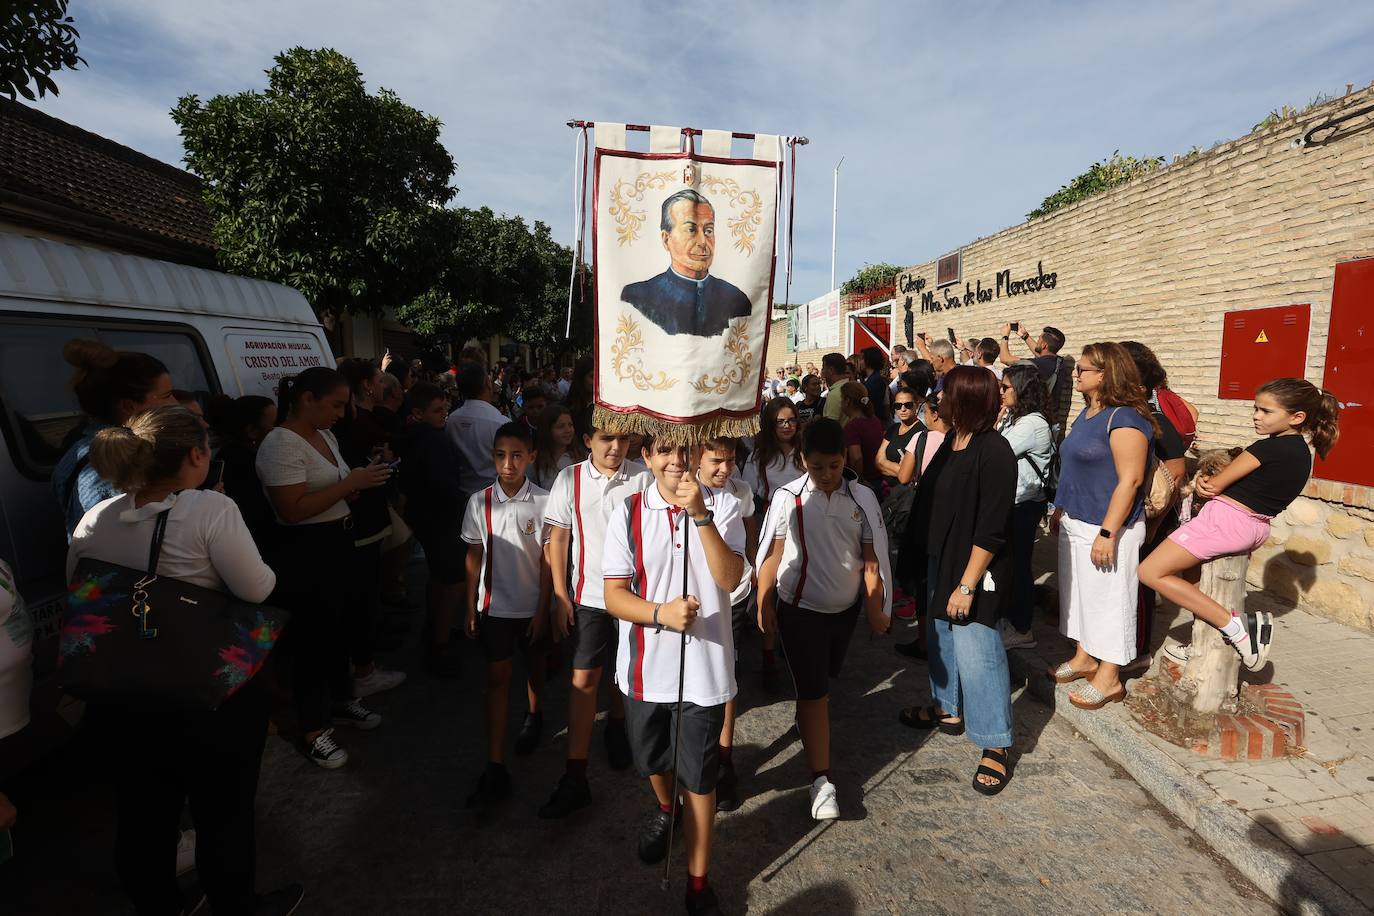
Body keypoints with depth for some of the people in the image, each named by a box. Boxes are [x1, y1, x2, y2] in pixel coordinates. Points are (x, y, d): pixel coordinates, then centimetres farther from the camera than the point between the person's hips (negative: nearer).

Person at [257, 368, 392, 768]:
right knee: (312, 636, 2)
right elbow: (292, 510, -25)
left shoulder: (325, 436, 10)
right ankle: (313, 731, 18)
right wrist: (350, 483, -25)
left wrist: (364, 480, 0)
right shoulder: (281, 444, -18)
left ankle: (342, 701, 40)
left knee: (336, 626, 21)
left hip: (338, 544, 9)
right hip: (306, 551, -9)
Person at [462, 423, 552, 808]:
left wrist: (543, 609, -6)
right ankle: (495, 769, 5)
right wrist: (470, 609, 2)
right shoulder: (480, 502, -7)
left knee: (534, 663, 20)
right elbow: (474, 557, 1)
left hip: (532, 604, 0)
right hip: (494, 604, 1)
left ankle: (534, 714, 50)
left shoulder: (544, 501, -12)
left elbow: (548, 561, -7)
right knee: (497, 678, 1)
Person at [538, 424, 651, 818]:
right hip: (589, 594, 0)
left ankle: (617, 726, 48)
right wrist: (560, 595, -2)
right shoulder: (570, 480, -6)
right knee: (583, 679, -1)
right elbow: (557, 538, 0)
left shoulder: (643, 478, -9)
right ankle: (575, 777, 8)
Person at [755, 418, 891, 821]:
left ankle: (807, 725, 51)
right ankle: (821, 780, 5)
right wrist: (764, 605, -5)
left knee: (824, 680, 23)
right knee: (813, 692, -3)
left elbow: (872, 558, -2)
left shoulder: (862, 498, -9)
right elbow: (771, 555, -8)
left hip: (845, 607, 4)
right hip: (799, 609, -3)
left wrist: (876, 608, 1)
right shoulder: (788, 498, -16)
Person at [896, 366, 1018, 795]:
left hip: (975, 570, -9)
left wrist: (967, 584, -21)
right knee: (942, 638, 21)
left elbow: (991, 529, -21)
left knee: (976, 650, -3)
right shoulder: (950, 442, 4)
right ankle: (948, 709, 41)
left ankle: (996, 745, 14)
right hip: (940, 560, 9)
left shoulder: (993, 452, -20)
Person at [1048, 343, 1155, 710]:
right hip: (1075, 524, 9)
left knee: (1108, 599, 2)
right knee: (1079, 593, 17)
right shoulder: (1087, 414, 10)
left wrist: (1107, 533, -24)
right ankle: (1083, 659, 32)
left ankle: (1109, 679, 15)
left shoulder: (1124, 419, -18)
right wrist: (1060, 510, 18)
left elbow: (1130, 480, -22)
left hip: (1107, 528, -9)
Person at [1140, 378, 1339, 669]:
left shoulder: (1271, 447, -17)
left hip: (1226, 518, -10)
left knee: (1151, 572, -10)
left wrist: (1206, 483, 12)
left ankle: (1233, 624, -12)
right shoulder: (1303, 452, 11)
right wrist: (1210, 482, -7)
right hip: (1255, 528, 10)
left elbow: (1216, 484, -11)